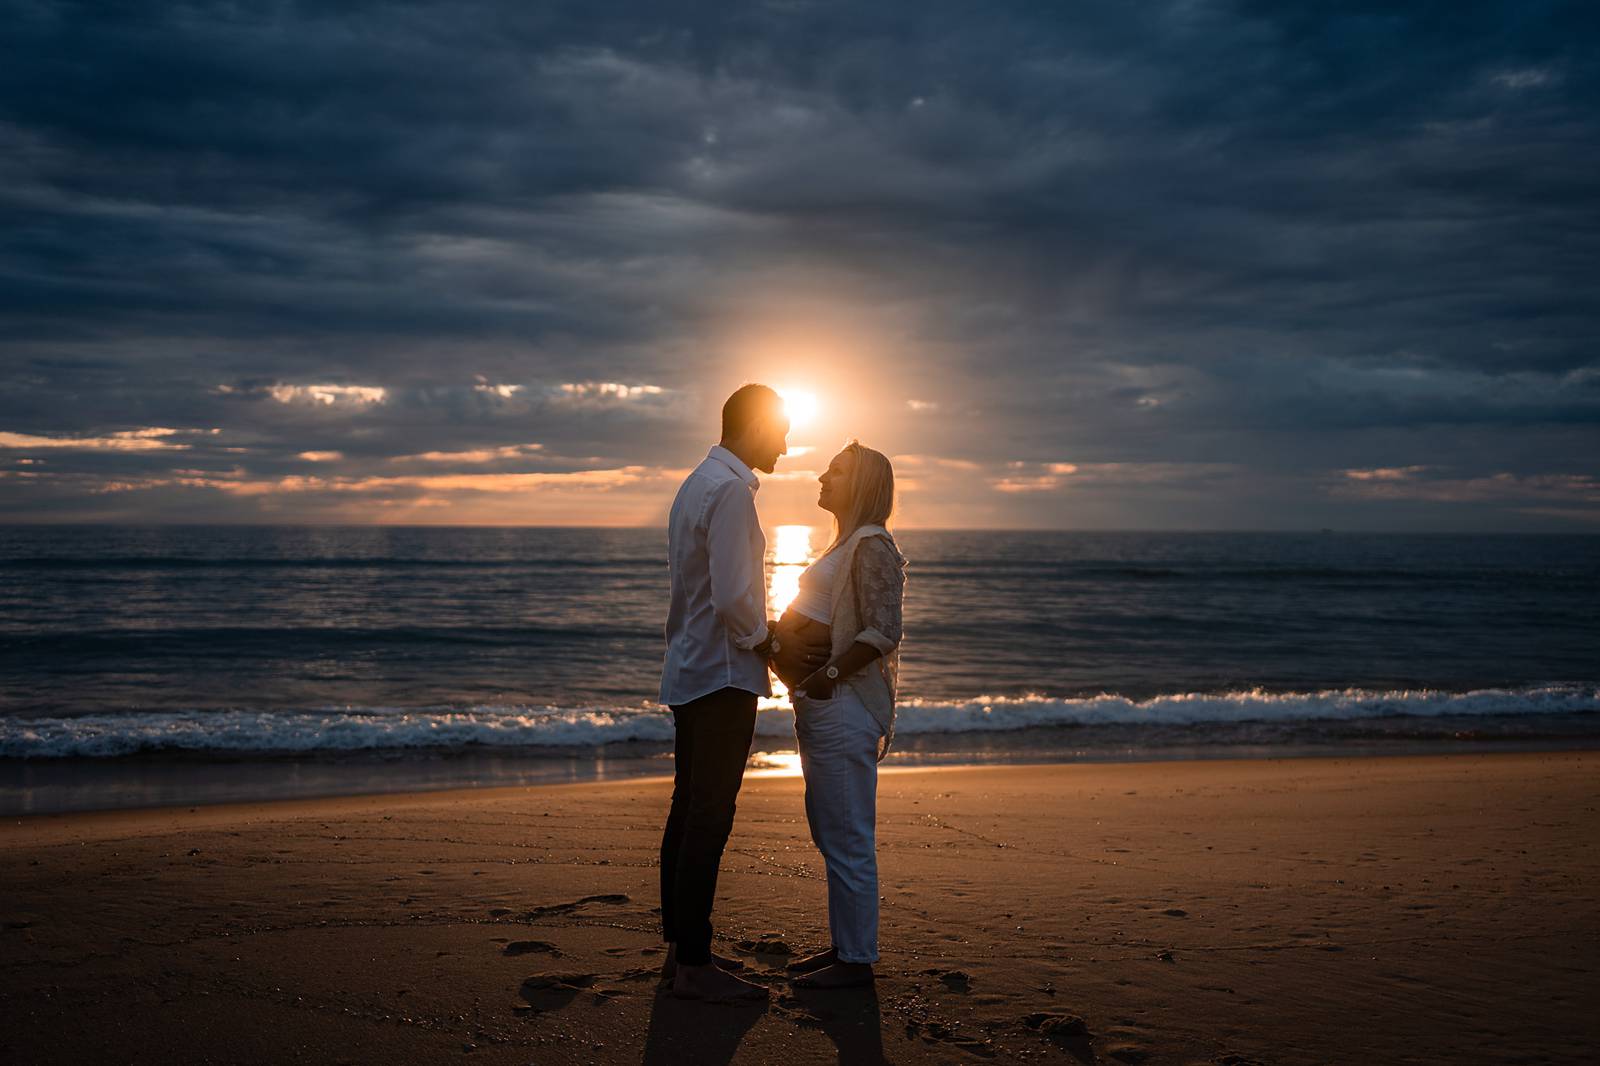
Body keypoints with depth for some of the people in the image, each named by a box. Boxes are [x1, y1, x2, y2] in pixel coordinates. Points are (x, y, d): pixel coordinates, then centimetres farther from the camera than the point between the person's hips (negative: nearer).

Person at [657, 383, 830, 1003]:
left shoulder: (699, 483, 16)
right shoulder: (731, 489, -15)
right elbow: (733, 597, -22)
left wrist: (770, 641, 15)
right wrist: (775, 649, -8)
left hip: (690, 670, 11)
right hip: (723, 677, -11)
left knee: (689, 812, 14)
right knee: (709, 819, -7)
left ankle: (682, 949, 22)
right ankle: (693, 967, -2)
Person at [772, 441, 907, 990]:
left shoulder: (872, 546, -12)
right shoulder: (844, 545, 19)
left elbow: (883, 632, -21)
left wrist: (827, 675, -26)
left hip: (845, 707, -11)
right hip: (824, 707, 11)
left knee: (848, 839, -5)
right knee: (831, 834, 15)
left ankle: (857, 960, 2)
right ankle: (843, 945, 24)